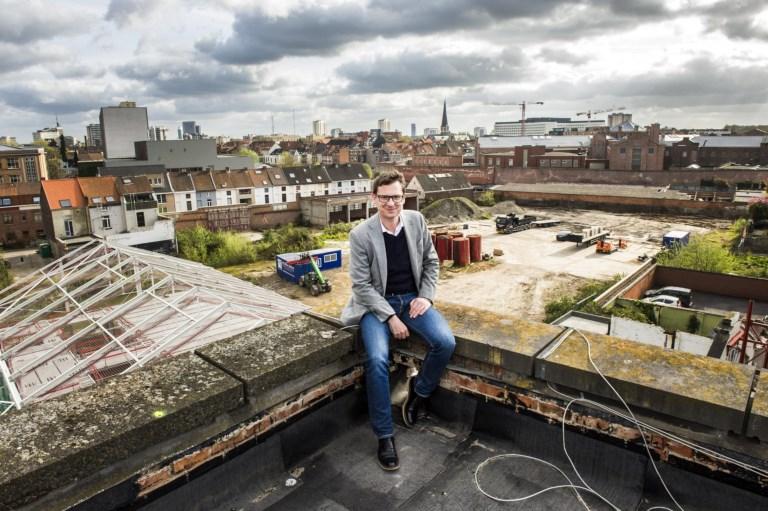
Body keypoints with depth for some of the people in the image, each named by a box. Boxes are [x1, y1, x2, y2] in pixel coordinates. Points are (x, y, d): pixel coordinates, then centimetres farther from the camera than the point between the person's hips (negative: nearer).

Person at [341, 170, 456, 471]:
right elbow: (361, 285, -13)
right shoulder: (360, 234, -13)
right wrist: (391, 317, -19)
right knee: (377, 359, -27)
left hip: (413, 299, 4)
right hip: (377, 304, -3)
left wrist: (426, 296, -5)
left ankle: (419, 391, 10)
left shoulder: (417, 221, -2)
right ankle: (385, 435, -8)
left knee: (445, 342, -20)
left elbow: (431, 262, 9)